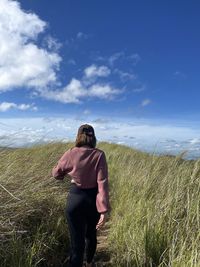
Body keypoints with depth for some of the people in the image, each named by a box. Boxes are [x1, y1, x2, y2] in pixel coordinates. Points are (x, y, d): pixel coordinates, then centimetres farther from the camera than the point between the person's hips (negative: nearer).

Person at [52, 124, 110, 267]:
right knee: (91, 234, 28)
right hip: (94, 199, 2)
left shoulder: (70, 154, -11)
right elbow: (103, 183, -20)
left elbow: (56, 174, 5)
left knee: (77, 242, 11)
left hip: (76, 199, -2)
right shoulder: (99, 155, -14)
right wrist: (104, 210, -19)